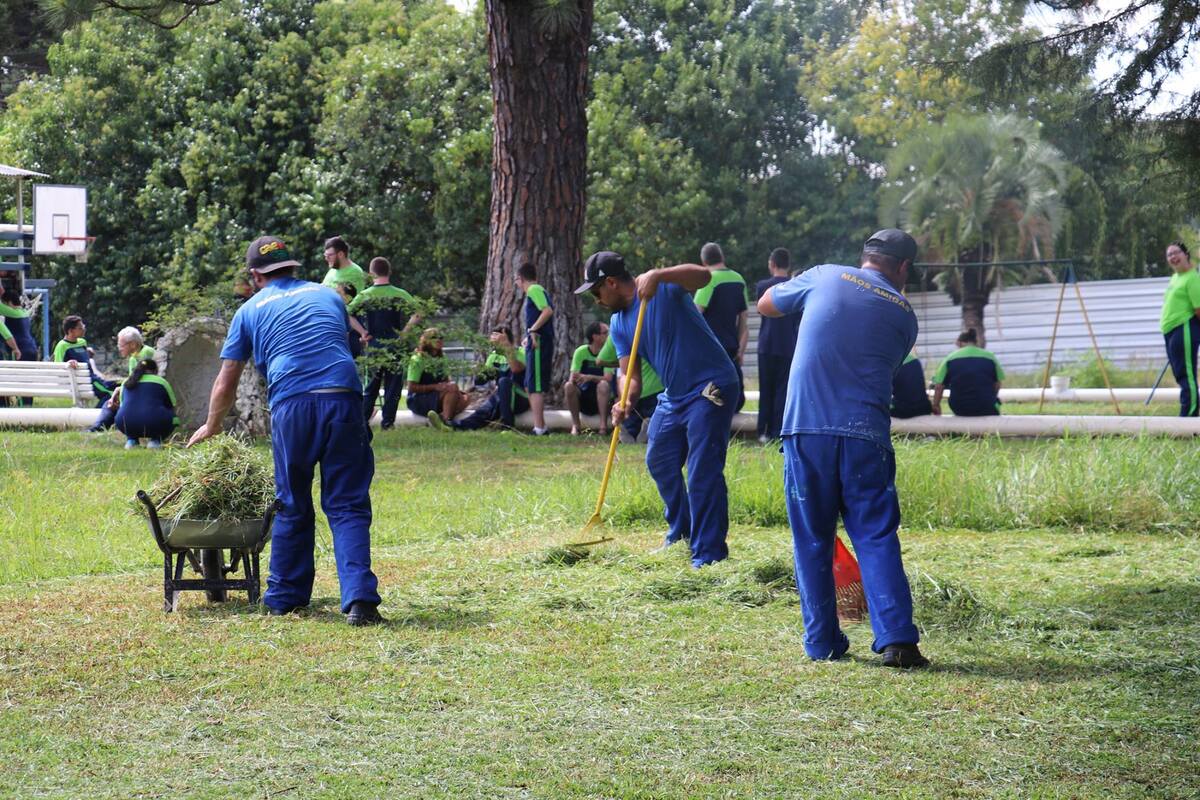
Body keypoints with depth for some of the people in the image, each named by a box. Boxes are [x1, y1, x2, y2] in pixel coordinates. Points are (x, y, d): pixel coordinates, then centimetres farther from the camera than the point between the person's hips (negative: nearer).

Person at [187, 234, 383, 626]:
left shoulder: (250, 310, 18)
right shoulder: (328, 295, 23)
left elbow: (226, 381, 23)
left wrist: (211, 427, 38)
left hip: (291, 406, -1)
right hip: (343, 399, 1)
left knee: (292, 507, 15)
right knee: (347, 506, 2)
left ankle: (285, 596, 24)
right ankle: (359, 599, -12)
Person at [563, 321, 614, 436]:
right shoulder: (581, 351, -8)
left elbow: (608, 378, -21)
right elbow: (573, 377, -14)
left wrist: (590, 377, -38)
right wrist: (574, 378, -38)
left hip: (600, 397, -1)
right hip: (582, 397, 1)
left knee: (603, 385, -32)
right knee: (568, 386, -29)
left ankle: (603, 425, -28)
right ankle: (576, 424, -16)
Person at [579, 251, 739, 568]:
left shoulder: (663, 288, -14)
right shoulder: (618, 324, 8)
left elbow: (702, 275, -33)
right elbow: (630, 375, 2)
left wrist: (658, 275, -46)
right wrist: (626, 403, -19)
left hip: (711, 387, -10)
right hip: (674, 396, 10)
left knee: (703, 473, -13)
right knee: (659, 462, 20)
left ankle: (708, 554, -9)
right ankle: (680, 533, 37)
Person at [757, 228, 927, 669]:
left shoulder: (824, 278, 9)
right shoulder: (904, 314, 13)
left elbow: (766, 304, 24)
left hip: (806, 429, 0)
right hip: (866, 434, 0)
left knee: (812, 540, 9)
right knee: (876, 536, 2)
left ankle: (822, 642, 11)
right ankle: (896, 638, -10)